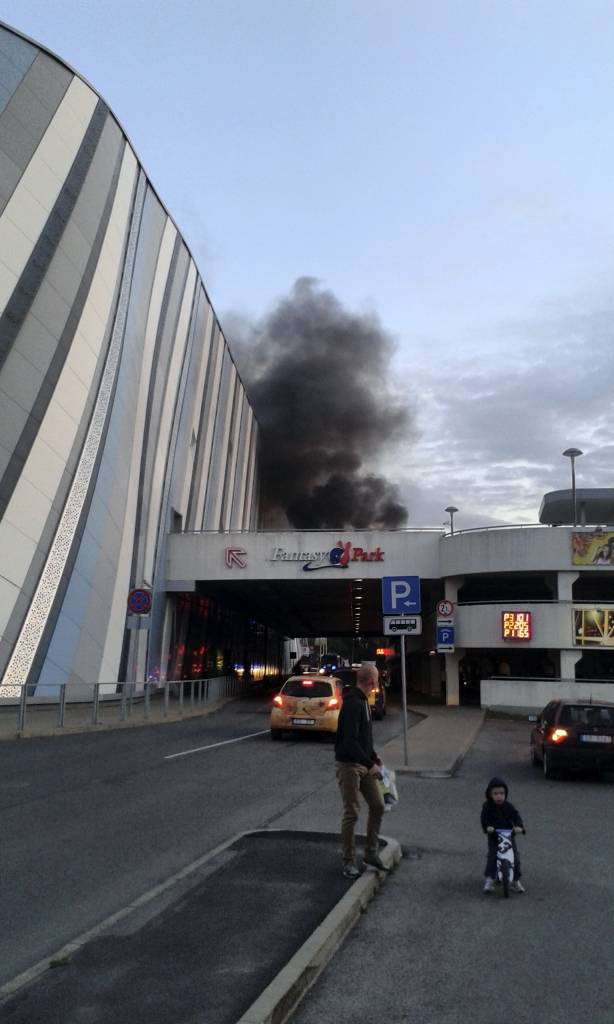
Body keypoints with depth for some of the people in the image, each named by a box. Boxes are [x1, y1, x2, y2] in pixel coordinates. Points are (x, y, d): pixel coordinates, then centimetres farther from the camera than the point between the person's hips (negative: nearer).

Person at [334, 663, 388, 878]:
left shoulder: (363, 700, 10)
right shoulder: (352, 703, -22)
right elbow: (350, 741, -27)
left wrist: (373, 757, 16)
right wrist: (370, 764, -26)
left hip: (364, 763, 9)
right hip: (349, 765, -9)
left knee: (378, 806, 11)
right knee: (352, 813, -1)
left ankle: (371, 853, 25)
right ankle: (349, 861, 13)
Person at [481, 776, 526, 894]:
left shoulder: (508, 806, -3)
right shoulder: (487, 806, -7)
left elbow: (516, 816, -11)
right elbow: (484, 818, -15)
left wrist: (519, 826, -31)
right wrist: (487, 827, -34)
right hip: (493, 836, -2)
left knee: (515, 857, -1)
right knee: (492, 857, -14)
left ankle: (515, 881, 14)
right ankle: (489, 880, -7)